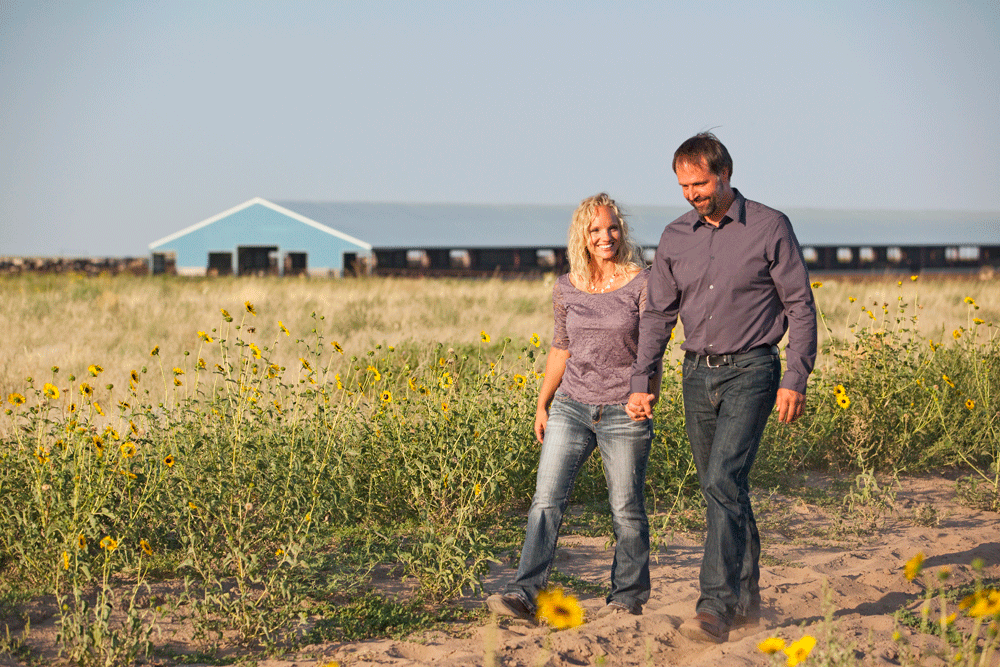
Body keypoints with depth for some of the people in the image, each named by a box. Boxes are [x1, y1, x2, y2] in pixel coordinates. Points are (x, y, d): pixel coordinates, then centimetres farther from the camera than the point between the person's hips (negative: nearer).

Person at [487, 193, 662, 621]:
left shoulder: (642, 282, -3)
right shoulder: (566, 289, 7)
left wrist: (647, 399, -17)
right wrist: (542, 404, 17)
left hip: (623, 412, -3)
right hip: (571, 407, 3)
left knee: (626, 509, 5)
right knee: (546, 500, -7)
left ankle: (628, 596, 22)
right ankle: (524, 595, -10)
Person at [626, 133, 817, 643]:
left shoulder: (769, 227, -5)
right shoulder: (675, 238, 7)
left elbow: (800, 306, -3)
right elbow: (657, 314, 11)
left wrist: (795, 380, -10)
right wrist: (640, 383, 2)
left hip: (749, 371, -5)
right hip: (698, 372, 5)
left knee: (723, 480, -18)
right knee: (723, 489, 10)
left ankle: (716, 606, -20)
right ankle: (747, 600, 22)